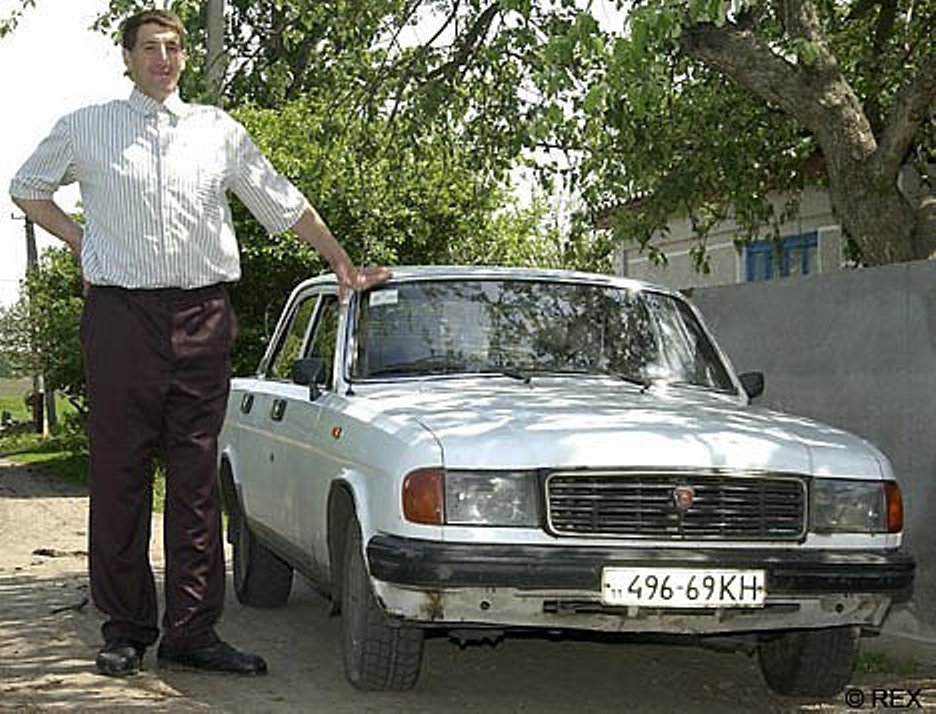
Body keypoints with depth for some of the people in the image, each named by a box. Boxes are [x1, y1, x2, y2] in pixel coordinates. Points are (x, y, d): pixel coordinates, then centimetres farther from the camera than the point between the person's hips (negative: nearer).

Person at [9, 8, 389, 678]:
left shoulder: (220, 131, 12)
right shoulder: (85, 129, 8)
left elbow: (284, 202, 21)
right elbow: (27, 189, 22)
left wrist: (343, 265, 21)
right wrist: (80, 240, 8)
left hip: (203, 317, 2)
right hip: (121, 314, -1)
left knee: (196, 479, 1)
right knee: (120, 477, 1)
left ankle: (192, 631, 5)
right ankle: (125, 629, 10)